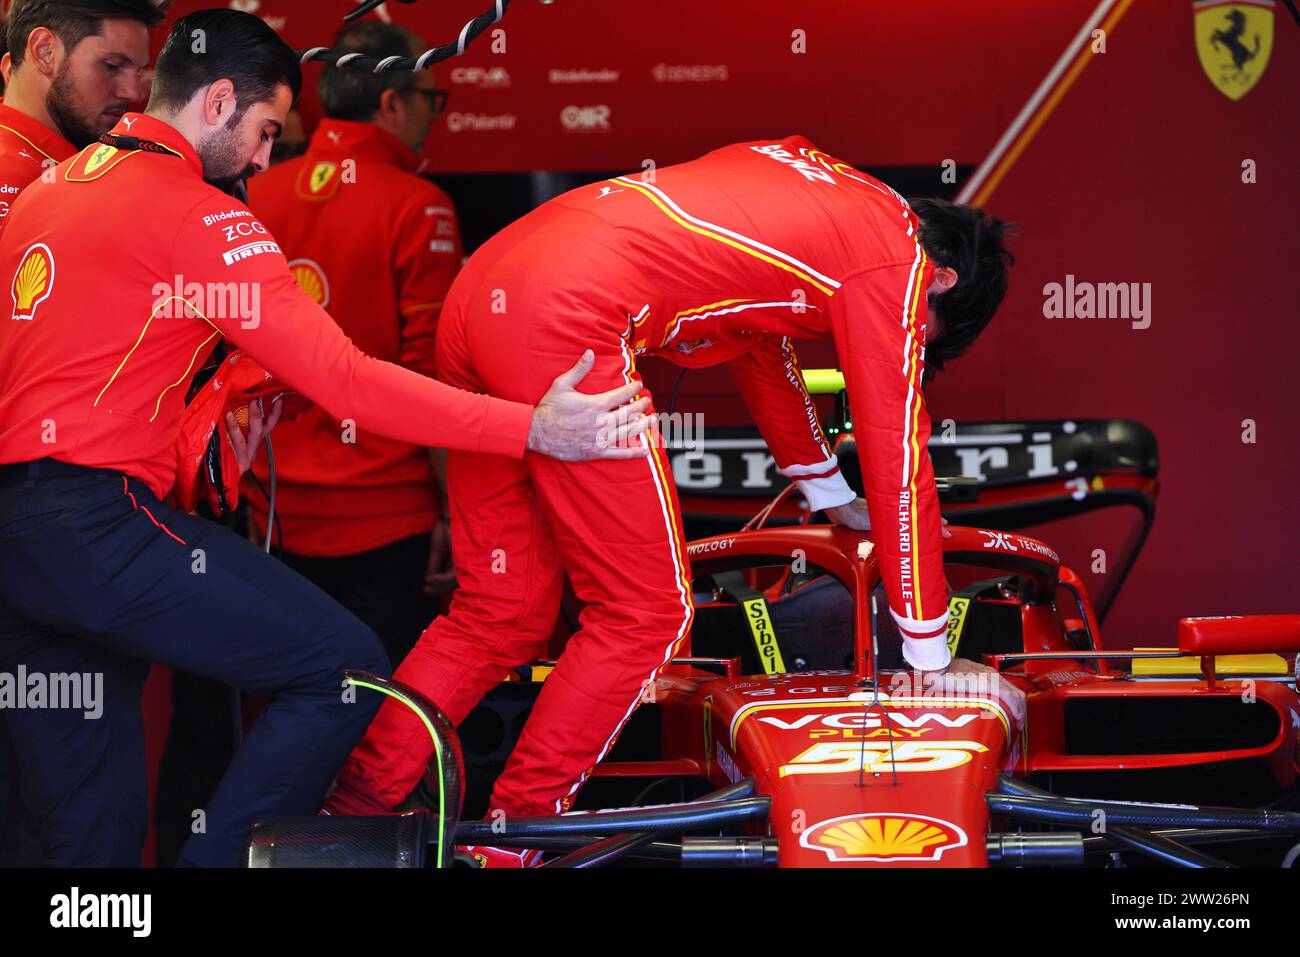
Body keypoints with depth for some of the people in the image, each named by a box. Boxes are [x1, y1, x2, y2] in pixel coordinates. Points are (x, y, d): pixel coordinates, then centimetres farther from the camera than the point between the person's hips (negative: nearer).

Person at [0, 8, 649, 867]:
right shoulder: (198, 216, -9)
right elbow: (346, 380, -16)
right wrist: (532, 429, -16)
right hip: (97, 529, -9)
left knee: (87, 829, 16)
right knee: (345, 673, -4)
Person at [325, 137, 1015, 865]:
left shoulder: (812, 193, 28)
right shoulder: (897, 256, 4)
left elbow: (764, 342, 43)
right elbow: (897, 449, 5)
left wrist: (833, 499, 55)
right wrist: (931, 657, 13)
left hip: (482, 292, 9)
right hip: (567, 317, -9)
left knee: (502, 613, 16)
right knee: (647, 613, 1)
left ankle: (352, 810, 16)